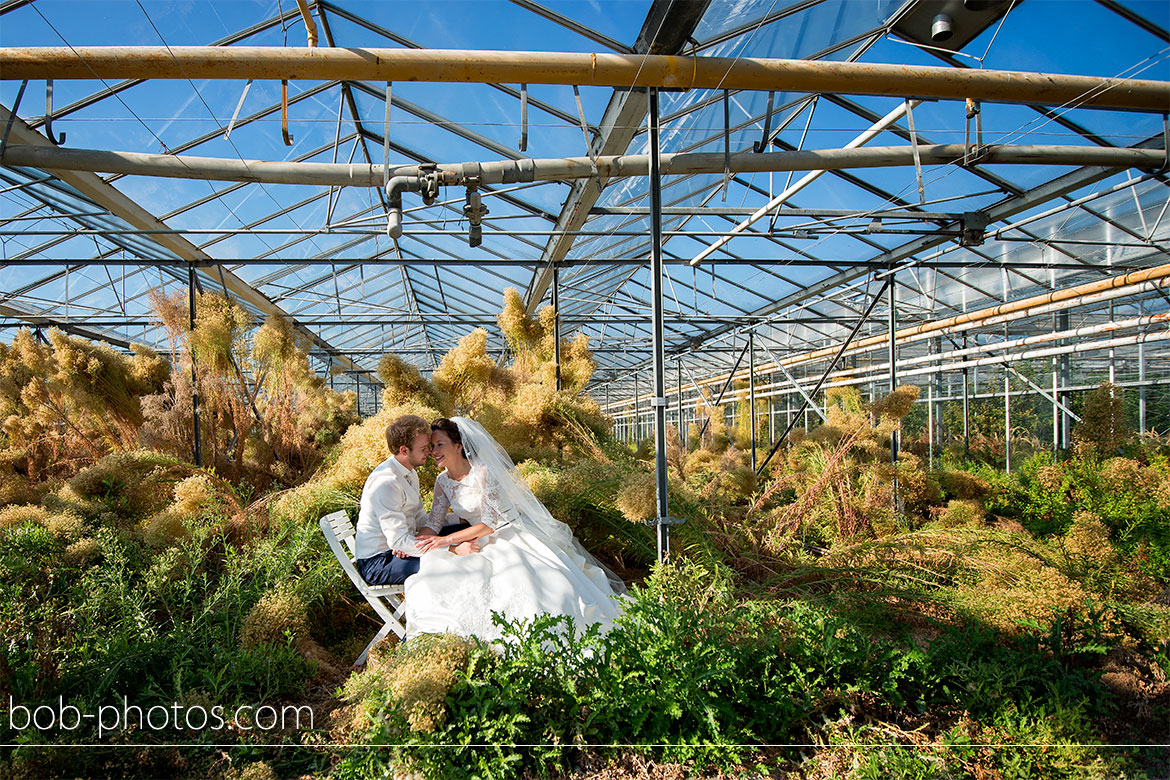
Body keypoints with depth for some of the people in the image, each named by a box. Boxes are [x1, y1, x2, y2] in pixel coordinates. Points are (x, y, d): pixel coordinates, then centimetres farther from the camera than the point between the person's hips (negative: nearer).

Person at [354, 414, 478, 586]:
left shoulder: (409, 473, 7)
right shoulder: (385, 483, -25)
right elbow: (398, 541, -29)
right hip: (378, 562, -10)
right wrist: (454, 550, -32)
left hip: (401, 546, 10)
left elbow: (419, 516, 13)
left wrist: (421, 536, -13)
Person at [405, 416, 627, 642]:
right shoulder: (443, 482, 4)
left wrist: (448, 540, -26)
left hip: (512, 536, -6)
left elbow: (490, 522, -21)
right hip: (481, 544, 6)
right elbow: (433, 524, 5)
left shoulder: (484, 472, -17)